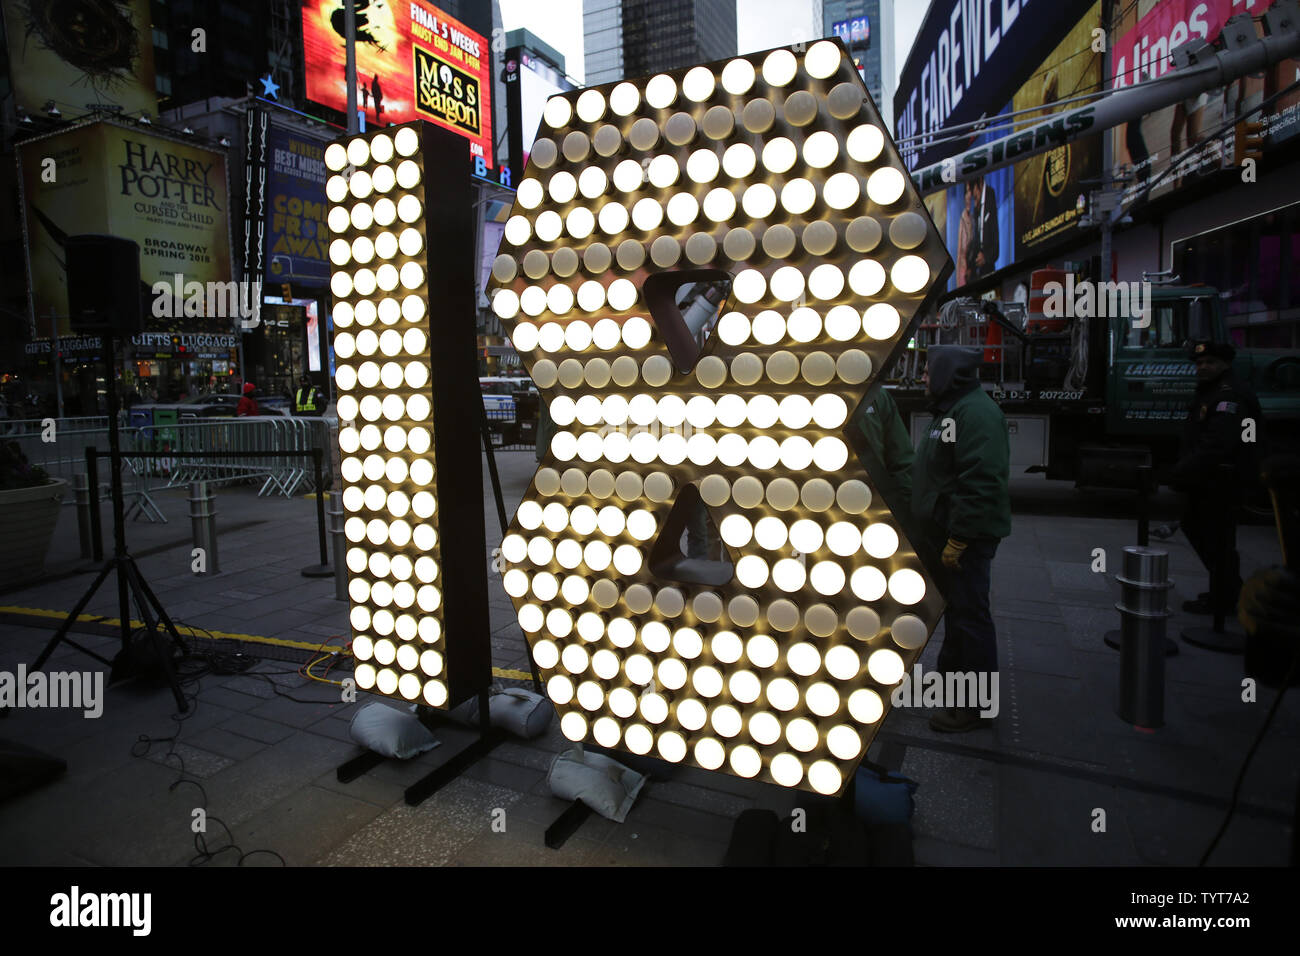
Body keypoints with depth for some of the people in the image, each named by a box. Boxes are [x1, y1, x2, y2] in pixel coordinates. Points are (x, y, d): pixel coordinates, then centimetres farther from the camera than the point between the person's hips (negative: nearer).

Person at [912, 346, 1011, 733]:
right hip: (948, 534, 11)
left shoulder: (976, 413, -18)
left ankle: (974, 704, 8)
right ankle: (951, 676, 36)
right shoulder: (951, 411, 18)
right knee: (955, 610, 21)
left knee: (970, 616, -3)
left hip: (967, 538, -11)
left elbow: (980, 483, -27)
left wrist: (959, 538, -27)